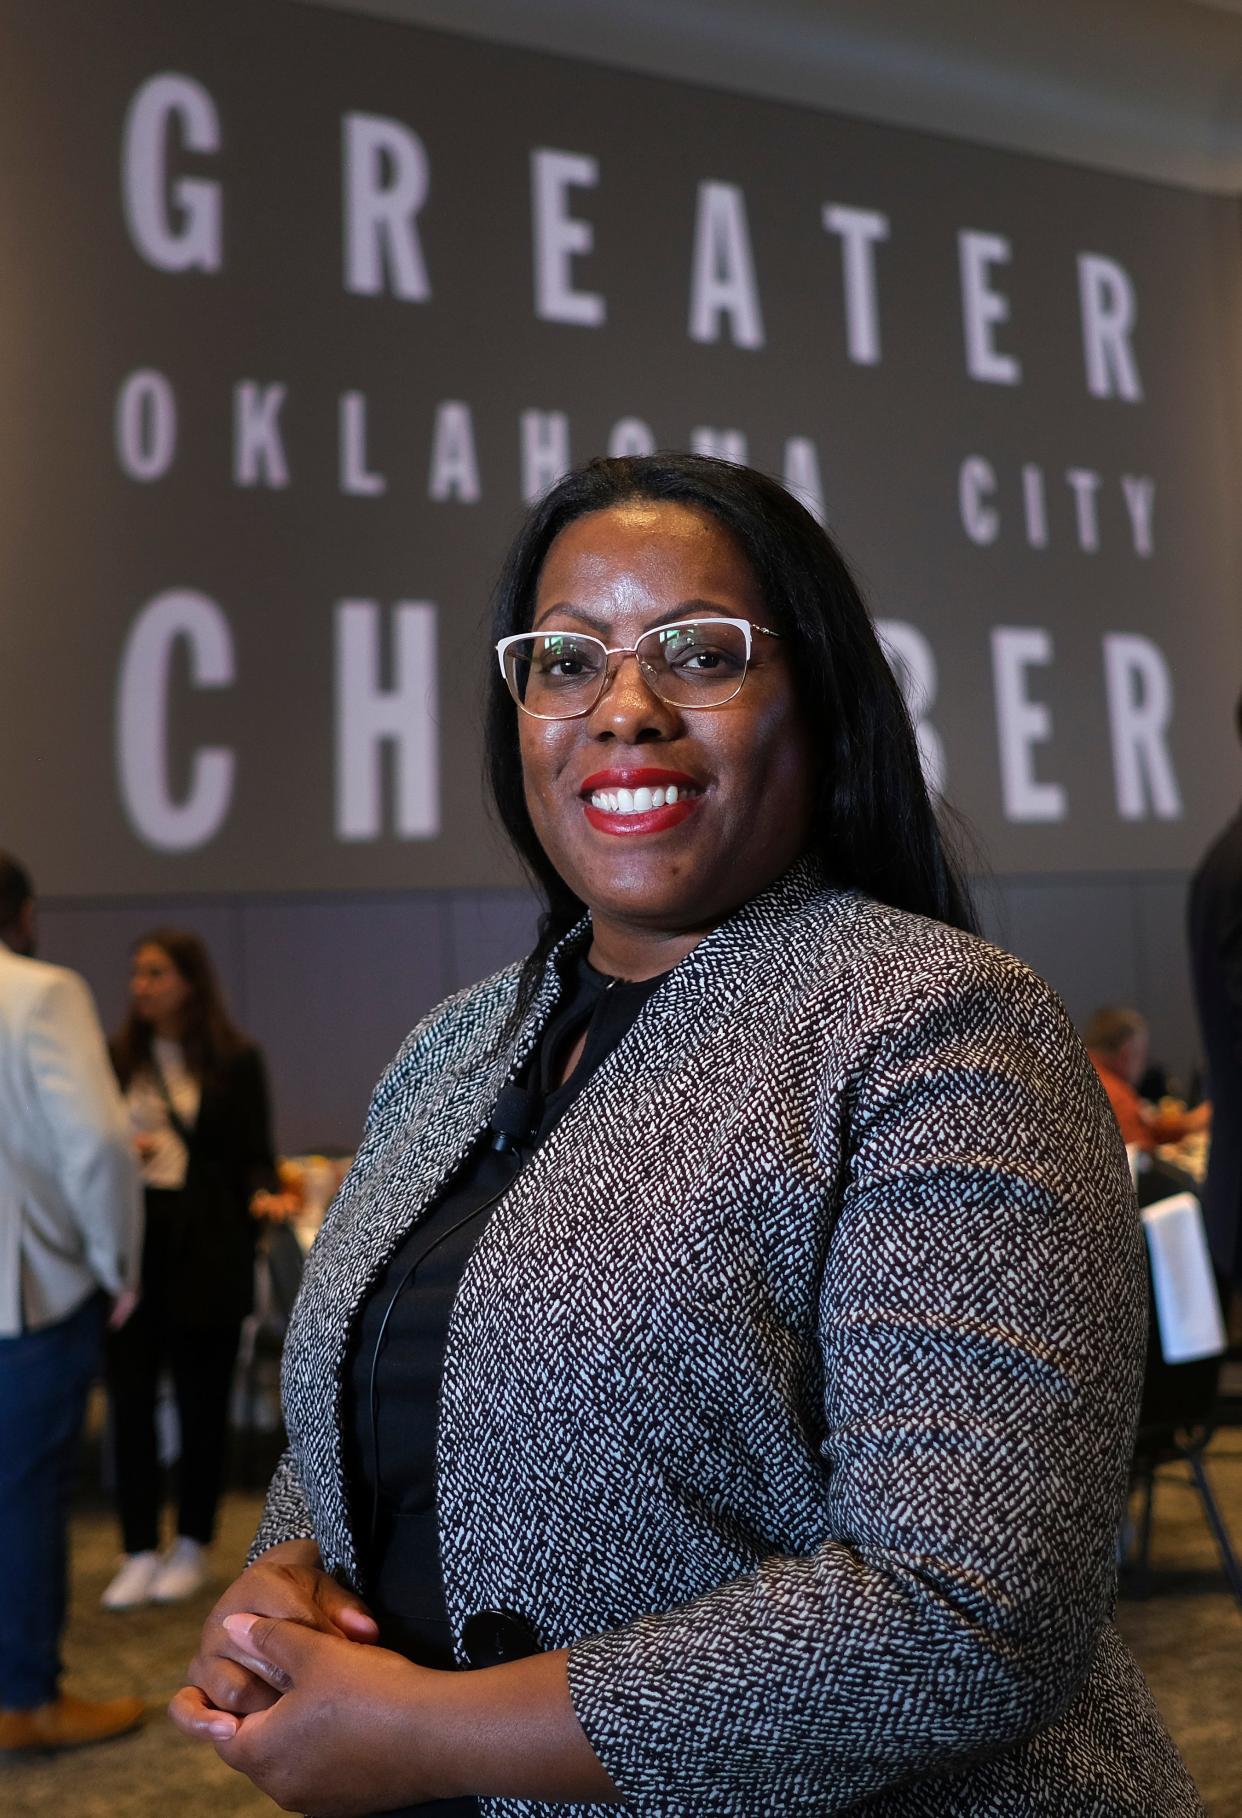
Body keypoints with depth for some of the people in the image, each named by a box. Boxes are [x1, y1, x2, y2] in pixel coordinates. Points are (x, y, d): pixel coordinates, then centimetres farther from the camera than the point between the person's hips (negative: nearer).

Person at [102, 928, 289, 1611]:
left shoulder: (235, 1061, 0)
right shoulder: (116, 1058, 6)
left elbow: (254, 1157, 1)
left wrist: (261, 1195, -19)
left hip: (205, 1251, -2)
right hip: (131, 1241, 2)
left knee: (201, 1400, 7)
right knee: (129, 1397, 2)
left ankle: (193, 1547, 22)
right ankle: (140, 1551, 16)